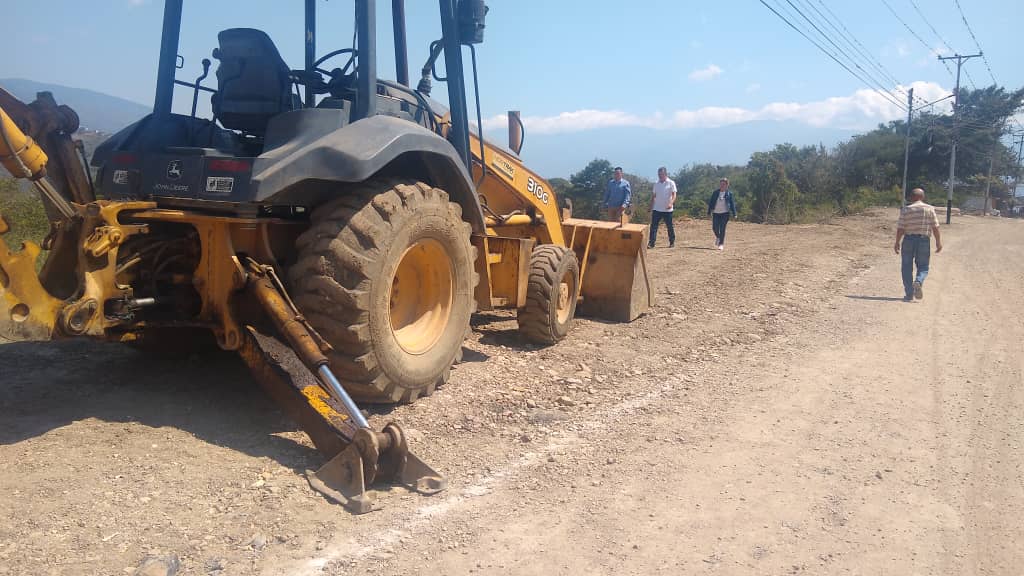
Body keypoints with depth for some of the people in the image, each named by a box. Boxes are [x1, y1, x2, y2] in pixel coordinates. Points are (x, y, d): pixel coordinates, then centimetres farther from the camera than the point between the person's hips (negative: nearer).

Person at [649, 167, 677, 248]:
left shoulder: (671, 183, -3)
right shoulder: (656, 184, 10)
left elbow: (674, 195, -10)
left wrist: (671, 203, -28)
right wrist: (651, 208, 11)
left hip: (667, 210, -3)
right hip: (656, 209, 3)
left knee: (670, 226, 7)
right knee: (653, 226, -6)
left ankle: (672, 242, 20)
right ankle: (651, 243, -8)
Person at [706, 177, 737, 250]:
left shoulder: (729, 193, 2)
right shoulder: (715, 193, 6)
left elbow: (732, 204, 3)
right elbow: (711, 202, 9)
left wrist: (734, 214, -2)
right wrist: (709, 212, 4)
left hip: (725, 213, -2)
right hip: (715, 213, 2)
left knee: (722, 229, -5)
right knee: (715, 228, -3)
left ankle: (721, 244, 3)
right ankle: (718, 237, 30)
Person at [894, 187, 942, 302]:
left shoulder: (905, 210, -1)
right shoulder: (930, 209, 2)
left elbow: (900, 228, -5)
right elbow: (935, 227, -1)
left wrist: (897, 242, 3)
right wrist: (938, 242, 6)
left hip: (909, 240, 0)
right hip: (924, 241, 1)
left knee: (907, 267, 7)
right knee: (923, 267, 11)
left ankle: (909, 294, 5)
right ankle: (918, 282, -21)